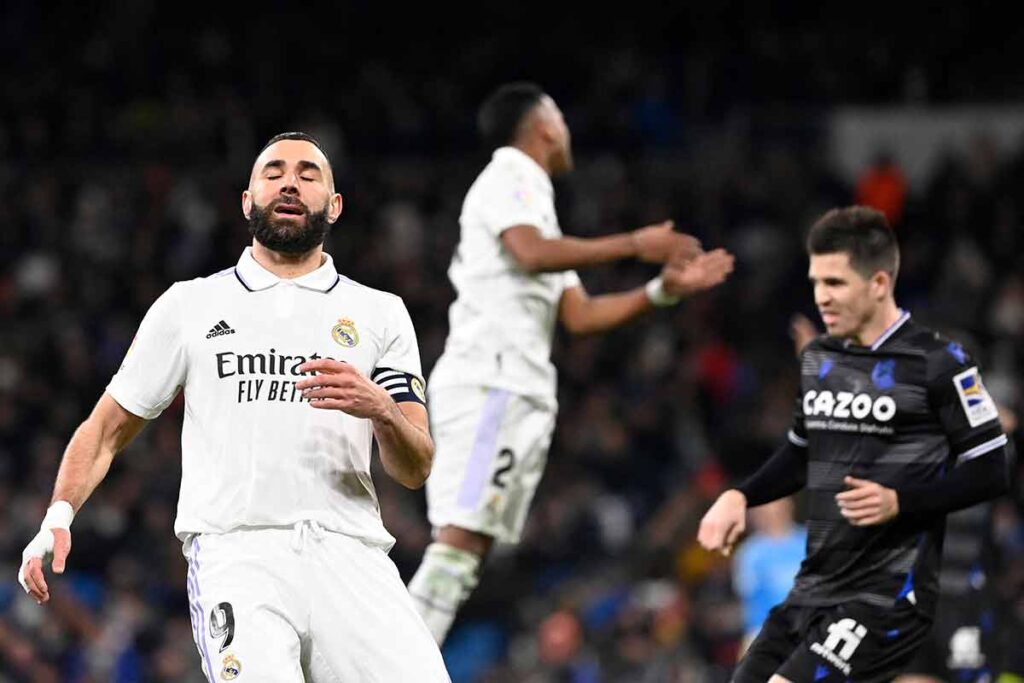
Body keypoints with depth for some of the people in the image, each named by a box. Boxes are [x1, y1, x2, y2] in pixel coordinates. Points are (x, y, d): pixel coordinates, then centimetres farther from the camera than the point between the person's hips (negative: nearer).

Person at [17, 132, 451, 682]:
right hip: (235, 550, -2)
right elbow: (107, 429, 20)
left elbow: (415, 471, 10)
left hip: (351, 554, 2)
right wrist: (59, 517, 2)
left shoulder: (380, 313, 17)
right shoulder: (189, 305, 18)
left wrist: (382, 410, -12)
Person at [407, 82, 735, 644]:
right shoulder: (508, 180, -1)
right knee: (461, 535, -18)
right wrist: (634, 244, -17)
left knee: (470, 547, 3)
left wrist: (664, 290, 15)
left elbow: (579, 315, 24)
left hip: (520, 396, 10)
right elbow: (532, 253, -22)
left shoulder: (532, 196, 27)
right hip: (489, 382, -10)